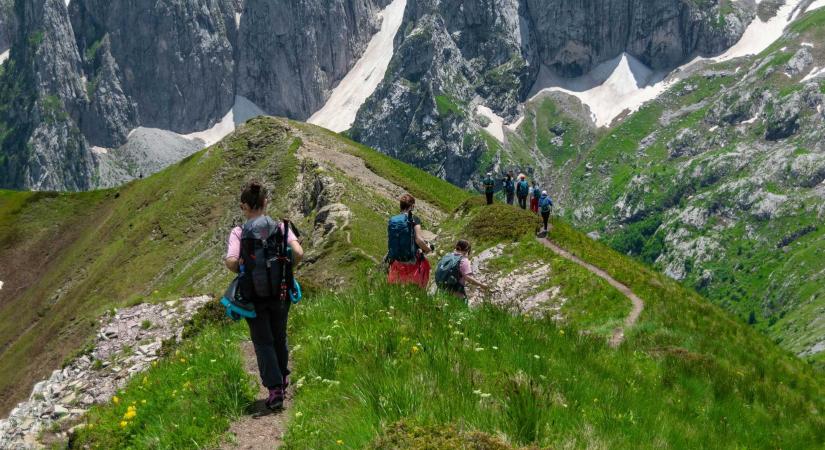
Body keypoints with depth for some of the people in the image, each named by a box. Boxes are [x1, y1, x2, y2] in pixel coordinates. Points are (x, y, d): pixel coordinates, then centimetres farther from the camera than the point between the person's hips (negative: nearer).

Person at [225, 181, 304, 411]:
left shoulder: (239, 232, -11)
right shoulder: (281, 227, -7)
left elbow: (231, 262, -23)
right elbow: (298, 253, -18)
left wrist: (241, 271, -2)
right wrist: (286, 268, 1)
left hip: (254, 296, -3)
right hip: (280, 294, 3)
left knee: (263, 342, 9)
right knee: (280, 337, 23)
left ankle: (275, 388, 3)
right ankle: (283, 377, 42)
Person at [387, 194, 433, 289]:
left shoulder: (392, 220, 5)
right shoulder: (414, 219, -8)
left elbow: (390, 241, 8)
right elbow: (418, 240, -15)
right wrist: (427, 249, 3)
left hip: (396, 261, 5)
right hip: (411, 261, -5)